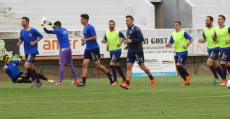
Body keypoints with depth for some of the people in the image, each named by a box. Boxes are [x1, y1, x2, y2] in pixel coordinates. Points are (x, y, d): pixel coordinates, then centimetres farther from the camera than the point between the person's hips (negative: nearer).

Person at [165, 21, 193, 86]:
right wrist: (167, 45, -9)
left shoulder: (183, 33, -7)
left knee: (178, 65, -20)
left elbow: (191, 39, -4)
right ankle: (187, 81, 14)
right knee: (178, 67, 5)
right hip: (177, 52, 7)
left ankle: (187, 75, 3)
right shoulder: (173, 34, 12)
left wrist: (187, 45, -19)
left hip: (183, 52, -7)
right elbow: (170, 43, 14)